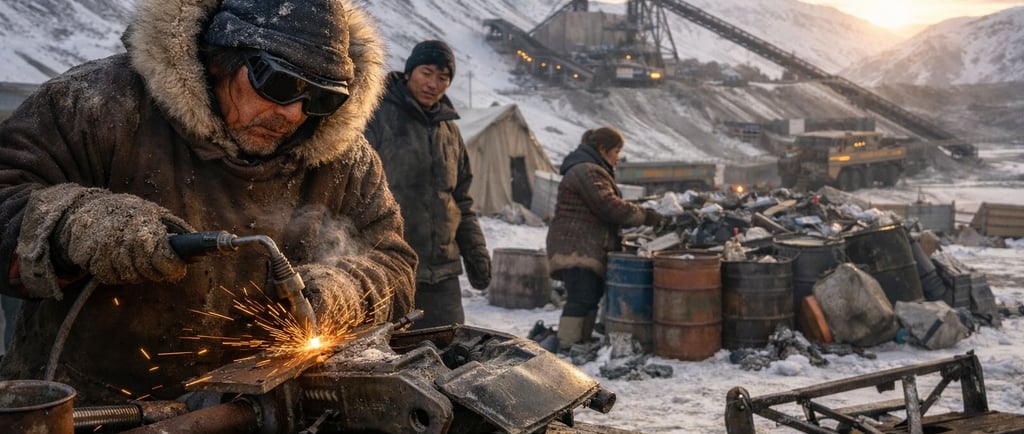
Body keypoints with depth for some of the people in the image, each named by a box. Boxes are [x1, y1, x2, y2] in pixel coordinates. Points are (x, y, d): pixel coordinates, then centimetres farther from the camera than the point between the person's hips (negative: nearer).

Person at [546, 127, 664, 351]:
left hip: (588, 249, 11)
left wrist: (643, 216, 14)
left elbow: (606, 209, 27)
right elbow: (610, 207, -20)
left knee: (591, 298, 9)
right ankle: (567, 347, -18)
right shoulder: (588, 171, -12)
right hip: (577, 249, -11)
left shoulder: (590, 170, 25)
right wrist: (649, 216, -15)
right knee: (581, 299, -16)